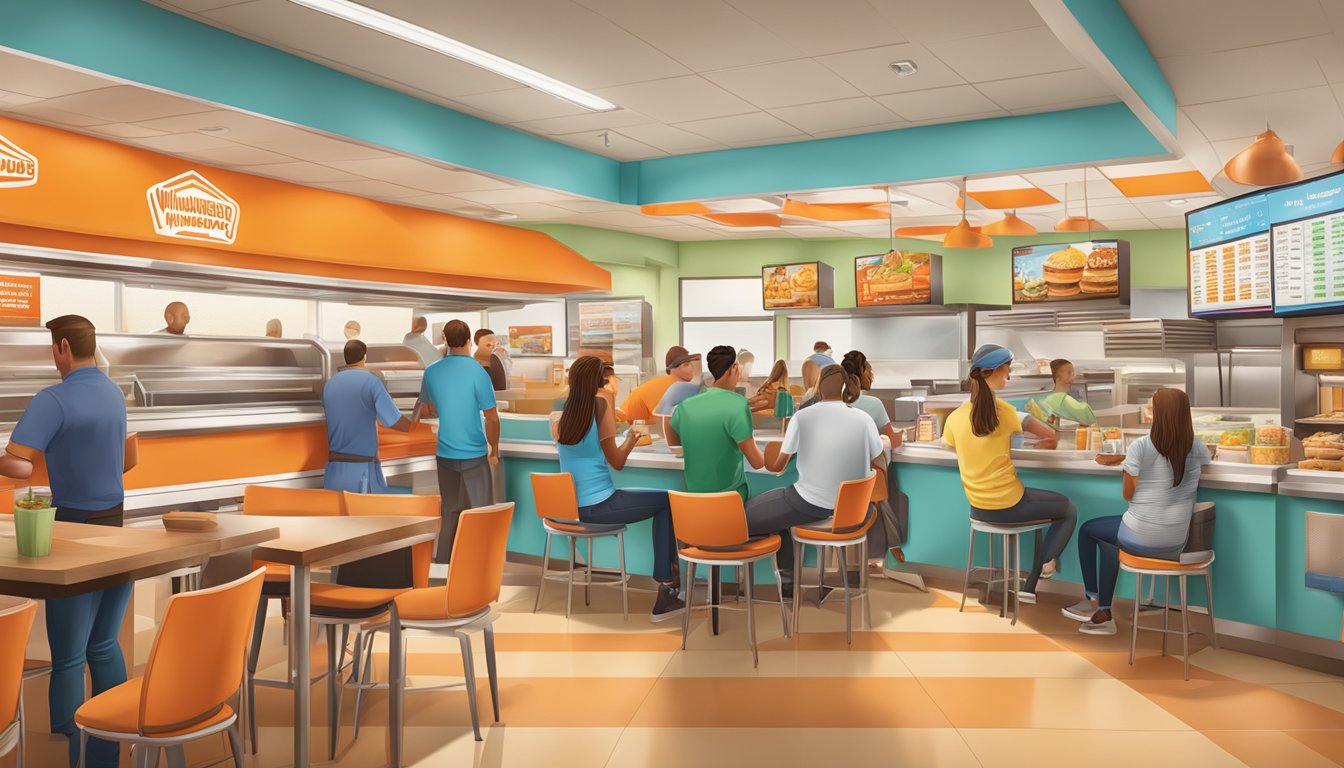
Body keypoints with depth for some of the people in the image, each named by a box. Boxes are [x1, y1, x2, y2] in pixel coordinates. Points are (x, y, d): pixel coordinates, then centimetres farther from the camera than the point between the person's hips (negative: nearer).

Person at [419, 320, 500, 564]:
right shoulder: (477, 372, -14)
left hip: (445, 453, 5)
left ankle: (444, 563, 21)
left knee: (450, 512, 16)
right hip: (474, 454, -5)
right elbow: (492, 417, -12)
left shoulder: (431, 372, 0)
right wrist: (494, 450, 2)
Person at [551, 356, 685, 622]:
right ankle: (665, 587, 12)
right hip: (598, 507, -6)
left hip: (570, 507, 6)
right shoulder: (600, 408, -12)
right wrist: (632, 440, 14)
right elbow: (617, 462, -4)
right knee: (666, 501, 14)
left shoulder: (556, 420, 2)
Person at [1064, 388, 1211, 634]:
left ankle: (1093, 601, 33)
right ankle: (1103, 614, 33)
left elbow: (1128, 494, -8)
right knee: (1107, 542, 30)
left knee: (1087, 530, 24)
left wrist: (1125, 467, 8)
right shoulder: (1197, 447, -3)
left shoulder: (1140, 446, -16)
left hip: (1142, 539, -5)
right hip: (1179, 542, 5)